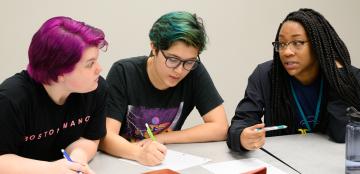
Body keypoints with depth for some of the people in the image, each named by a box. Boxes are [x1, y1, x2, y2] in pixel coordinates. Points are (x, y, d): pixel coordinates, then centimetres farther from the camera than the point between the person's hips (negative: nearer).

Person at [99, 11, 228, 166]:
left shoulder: (195, 73, -12)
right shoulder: (123, 73, -16)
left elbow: (220, 128, -12)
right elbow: (106, 136, -21)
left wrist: (161, 138, -15)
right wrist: (139, 153, -40)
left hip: (166, 162, 1)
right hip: (124, 160, -1)